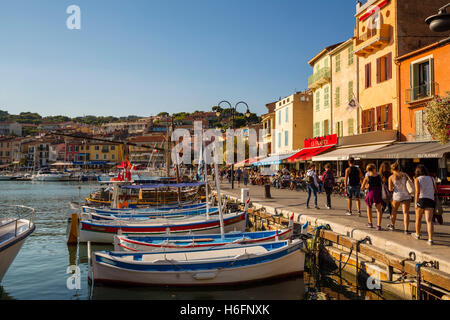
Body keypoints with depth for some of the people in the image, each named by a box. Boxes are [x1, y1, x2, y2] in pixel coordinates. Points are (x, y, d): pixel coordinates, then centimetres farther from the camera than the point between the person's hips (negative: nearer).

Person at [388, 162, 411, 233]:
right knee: (406, 212, -2)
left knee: (394, 211, 20)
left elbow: (390, 189, -7)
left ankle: (392, 226, 38)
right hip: (406, 195, 1)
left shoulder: (391, 177, -3)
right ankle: (406, 230, -12)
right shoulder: (404, 174, 3)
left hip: (397, 195, -1)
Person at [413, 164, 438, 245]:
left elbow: (417, 192, -8)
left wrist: (416, 203, -11)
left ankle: (417, 234, 36)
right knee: (429, 220, -7)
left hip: (421, 200, -2)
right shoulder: (431, 179, 15)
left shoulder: (417, 179, 4)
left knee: (418, 218, 19)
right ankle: (430, 239, -20)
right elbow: (436, 191, 17)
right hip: (430, 200, 2)